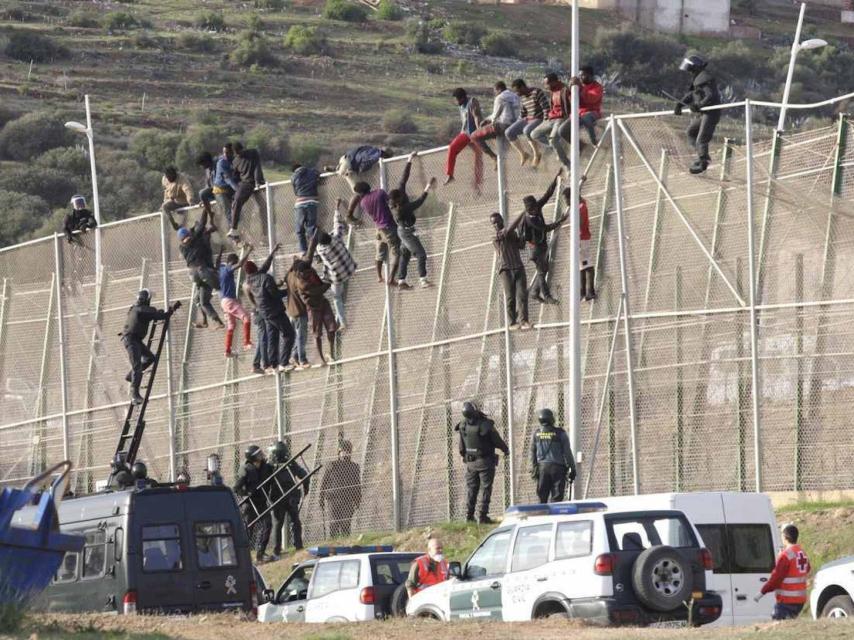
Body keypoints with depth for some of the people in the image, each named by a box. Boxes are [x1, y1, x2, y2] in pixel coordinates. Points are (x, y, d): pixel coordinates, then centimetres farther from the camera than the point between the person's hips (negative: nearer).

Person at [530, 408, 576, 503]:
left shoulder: (536, 434, 3)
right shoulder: (560, 433, -7)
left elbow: (533, 453, 7)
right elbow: (567, 453, -6)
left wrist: (534, 469, 14)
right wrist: (572, 468, 1)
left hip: (542, 467, 3)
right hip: (558, 467, -3)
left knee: (542, 498, 10)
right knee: (557, 497, -3)